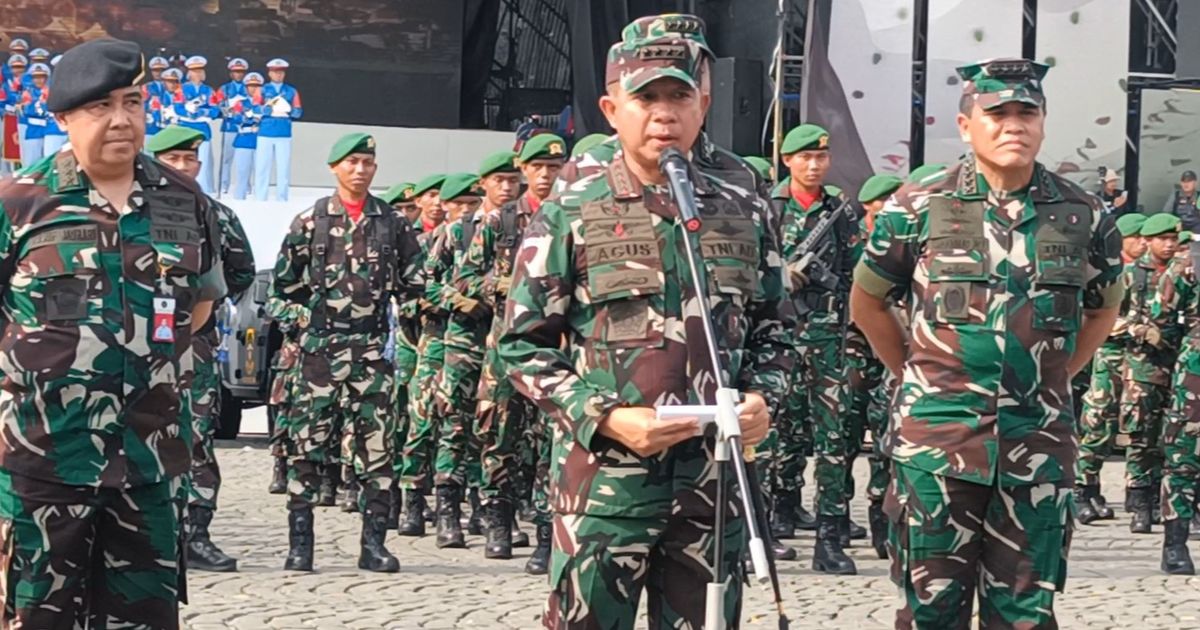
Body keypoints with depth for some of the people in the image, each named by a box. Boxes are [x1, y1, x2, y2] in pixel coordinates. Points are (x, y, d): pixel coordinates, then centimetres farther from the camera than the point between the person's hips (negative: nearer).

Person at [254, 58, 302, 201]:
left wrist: (287, 110, -14)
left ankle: (282, 199, 3)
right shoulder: (263, 90, 10)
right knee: (262, 166, -2)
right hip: (265, 134, -1)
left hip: (284, 135, 1)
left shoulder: (291, 91, 14)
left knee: (283, 167, -2)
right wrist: (270, 109, -16)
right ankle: (260, 199, 2)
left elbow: (298, 112, 4)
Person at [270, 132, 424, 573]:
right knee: (309, 445, -3)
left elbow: (414, 281, 15)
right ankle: (299, 544, 0)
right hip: (321, 346, -2)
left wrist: (392, 312, 6)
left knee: (377, 445, -1)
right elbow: (284, 282, 8)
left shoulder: (391, 223, 9)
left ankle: (374, 544, 4)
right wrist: (310, 314, 3)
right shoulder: (311, 221, 5)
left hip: (373, 347, 2)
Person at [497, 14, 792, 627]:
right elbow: (523, 345, -2)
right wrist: (607, 418, -14)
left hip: (714, 478, 3)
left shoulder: (744, 214, 10)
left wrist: (761, 397, -1)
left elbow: (773, 328, 20)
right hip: (603, 477, -3)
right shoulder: (568, 216, -1)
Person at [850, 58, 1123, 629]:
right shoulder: (917, 210, -1)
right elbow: (866, 305, 11)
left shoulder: (1083, 217, 4)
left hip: (1038, 446, 2)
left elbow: (1103, 310, 21)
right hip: (936, 438, -2)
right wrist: (920, 378, 10)